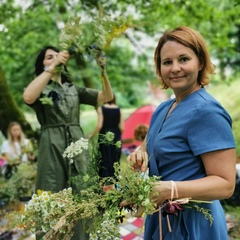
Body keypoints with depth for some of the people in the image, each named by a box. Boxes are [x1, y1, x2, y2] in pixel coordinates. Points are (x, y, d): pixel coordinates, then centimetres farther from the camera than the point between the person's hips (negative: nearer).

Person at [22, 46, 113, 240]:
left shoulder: (74, 89, 17)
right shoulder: (40, 90, 5)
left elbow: (107, 97, 9)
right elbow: (28, 97, -21)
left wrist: (103, 71, -7)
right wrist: (52, 67, -21)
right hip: (52, 149, -4)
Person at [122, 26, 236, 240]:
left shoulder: (206, 111, -20)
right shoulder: (163, 109, 4)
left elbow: (225, 184, -23)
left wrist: (169, 189, -36)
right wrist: (141, 154, -5)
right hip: (162, 219, 8)